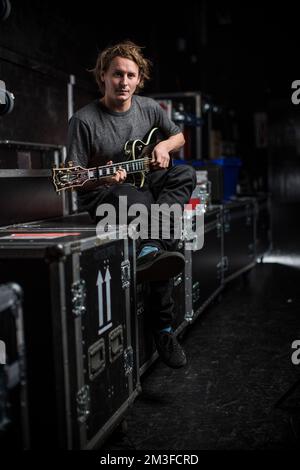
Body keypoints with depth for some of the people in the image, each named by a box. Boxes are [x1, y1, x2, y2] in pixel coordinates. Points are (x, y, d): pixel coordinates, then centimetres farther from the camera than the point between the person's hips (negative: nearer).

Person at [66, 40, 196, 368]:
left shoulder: (148, 108, 4)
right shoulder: (84, 120, -12)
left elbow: (179, 136, 21)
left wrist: (164, 146, -3)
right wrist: (102, 179, -32)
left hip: (144, 185, 5)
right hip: (100, 197, -5)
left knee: (185, 173, -24)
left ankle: (149, 252, -39)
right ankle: (163, 327, -34)